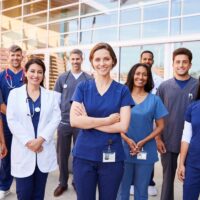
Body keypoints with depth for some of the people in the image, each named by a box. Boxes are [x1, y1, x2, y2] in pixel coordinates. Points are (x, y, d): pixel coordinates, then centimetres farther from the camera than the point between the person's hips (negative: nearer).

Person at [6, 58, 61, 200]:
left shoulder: (51, 95, 7)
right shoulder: (15, 93, 3)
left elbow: (56, 119, -2)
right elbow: (12, 120, -5)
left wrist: (41, 139, -14)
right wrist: (28, 141, -13)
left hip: (44, 149, 1)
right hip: (23, 150, -1)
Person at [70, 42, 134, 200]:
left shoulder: (122, 90, -1)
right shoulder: (83, 87, 1)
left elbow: (123, 126, -11)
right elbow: (74, 121, -11)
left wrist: (88, 121, -12)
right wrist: (107, 120, -15)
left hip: (112, 156, 0)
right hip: (84, 155, 1)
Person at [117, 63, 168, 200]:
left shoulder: (155, 100, 0)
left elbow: (160, 126, 1)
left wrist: (143, 142, -12)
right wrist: (127, 140, -14)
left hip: (146, 152, 0)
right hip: (125, 150, 0)